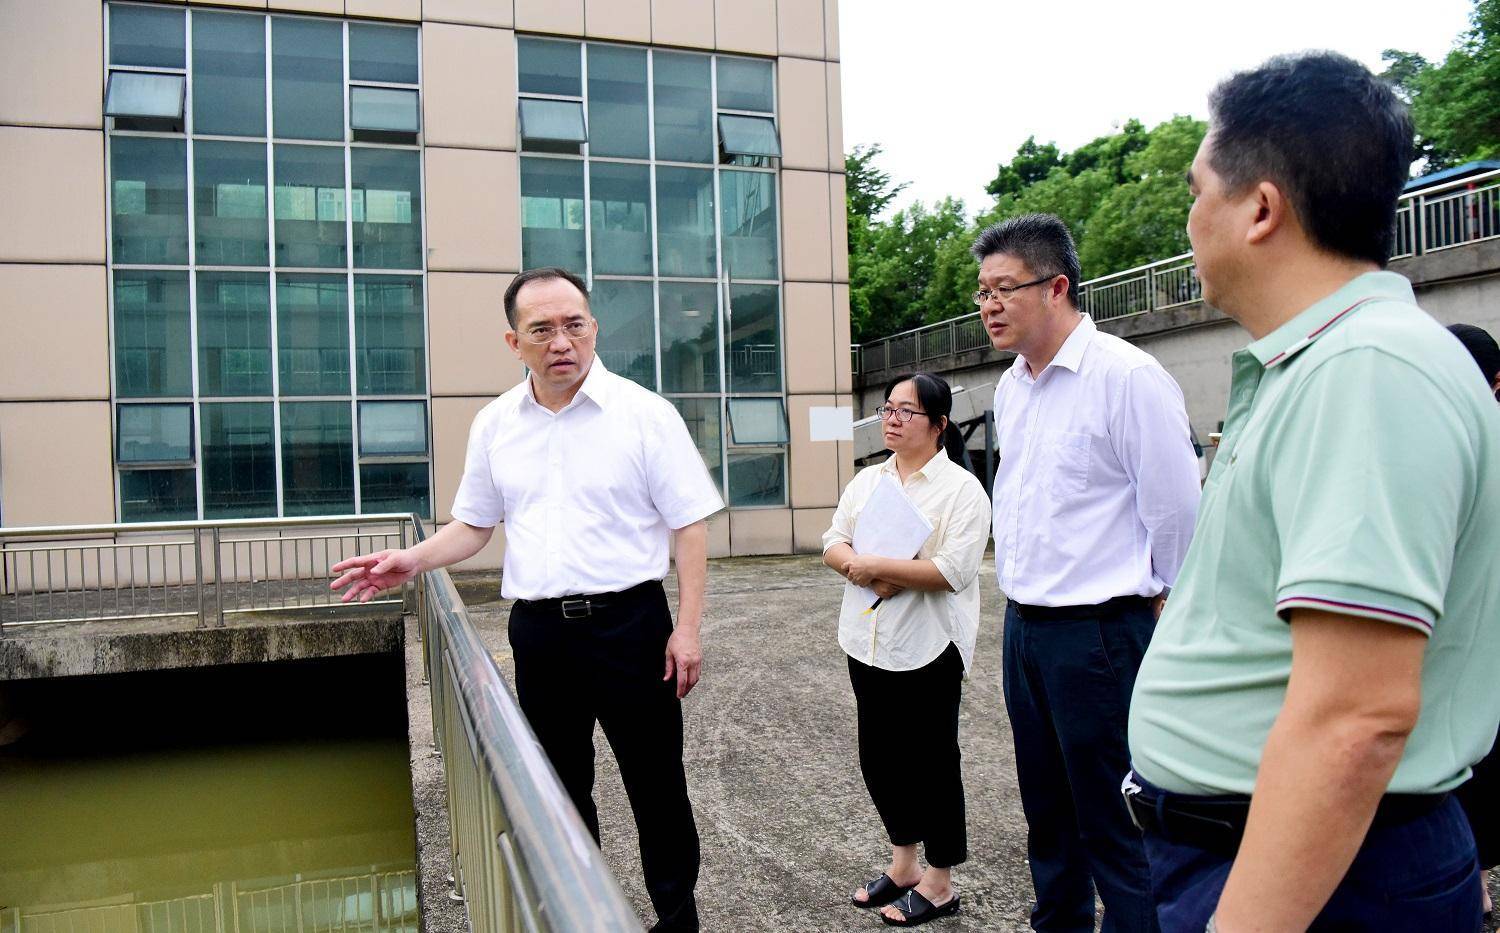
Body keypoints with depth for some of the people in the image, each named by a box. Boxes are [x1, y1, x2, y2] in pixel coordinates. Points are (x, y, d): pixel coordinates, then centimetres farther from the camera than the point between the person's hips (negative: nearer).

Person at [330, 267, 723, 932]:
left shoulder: (645, 413, -7)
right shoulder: (494, 424, 6)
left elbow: (689, 525, -7)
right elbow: (473, 525, 15)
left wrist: (687, 628, -12)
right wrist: (416, 560, -3)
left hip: (627, 622, -4)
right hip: (536, 629, 4)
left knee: (655, 781, 7)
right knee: (558, 784, 17)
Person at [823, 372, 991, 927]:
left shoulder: (962, 488, -10)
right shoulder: (867, 480, 10)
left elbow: (953, 570, -20)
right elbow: (834, 545, 5)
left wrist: (874, 565, -20)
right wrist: (864, 572, -16)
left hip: (927, 650, -6)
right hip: (868, 645, 7)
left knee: (931, 763, 7)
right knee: (879, 759, 16)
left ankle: (939, 885, 25)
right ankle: (903, 864, 36)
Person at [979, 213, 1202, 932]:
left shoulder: (1127, 375, -15)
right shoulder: (1011, 387, 10)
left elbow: (1176, 509, -11)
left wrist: (1157, 604, 0)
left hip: (1097, 631, -8)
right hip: (1022, 625, 8)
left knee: (1114, 827, 3)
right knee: (1047, 814, 20)